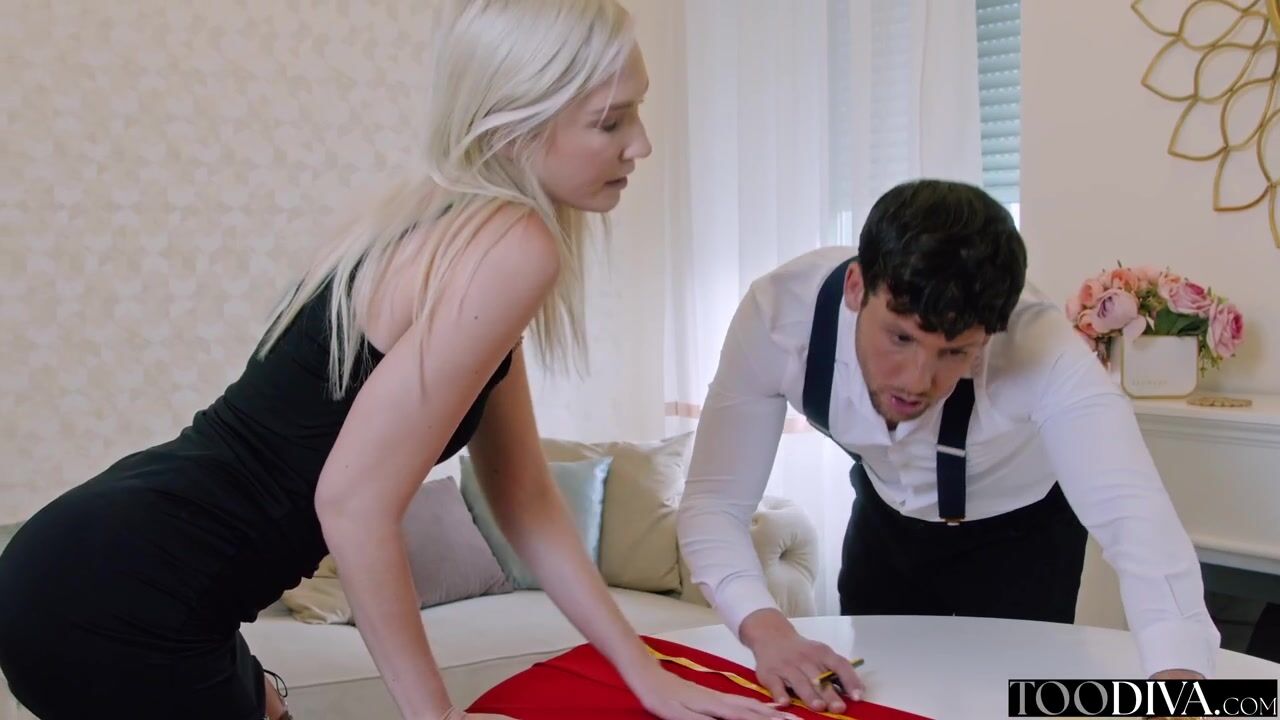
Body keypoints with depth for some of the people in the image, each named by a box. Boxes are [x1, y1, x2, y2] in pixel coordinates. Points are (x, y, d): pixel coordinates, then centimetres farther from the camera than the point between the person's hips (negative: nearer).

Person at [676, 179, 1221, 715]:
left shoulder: (1040, 349, -39)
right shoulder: (778, 313, -33)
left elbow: (1137, 521, -51)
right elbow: (712, 502, -29)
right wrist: (766, 629, -47)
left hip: (1022, 532, -2)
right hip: (887, 521, 2)